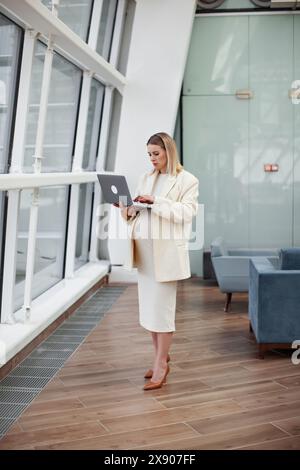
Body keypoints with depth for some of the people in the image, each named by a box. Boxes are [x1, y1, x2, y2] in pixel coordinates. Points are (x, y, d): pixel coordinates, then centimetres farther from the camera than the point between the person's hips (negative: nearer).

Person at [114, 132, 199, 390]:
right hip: (144, 248, 6)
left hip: (167, 249, -6)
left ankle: (161, 364, 6)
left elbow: (187, 212, -12)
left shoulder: (187, 180, -1)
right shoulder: (146, 178, 16)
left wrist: (156, 201, -19)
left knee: (162, 306, -4)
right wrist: (127, 209, -6)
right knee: (149, 305, 10)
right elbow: (137, 211, 15)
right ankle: (161, 355, 24)